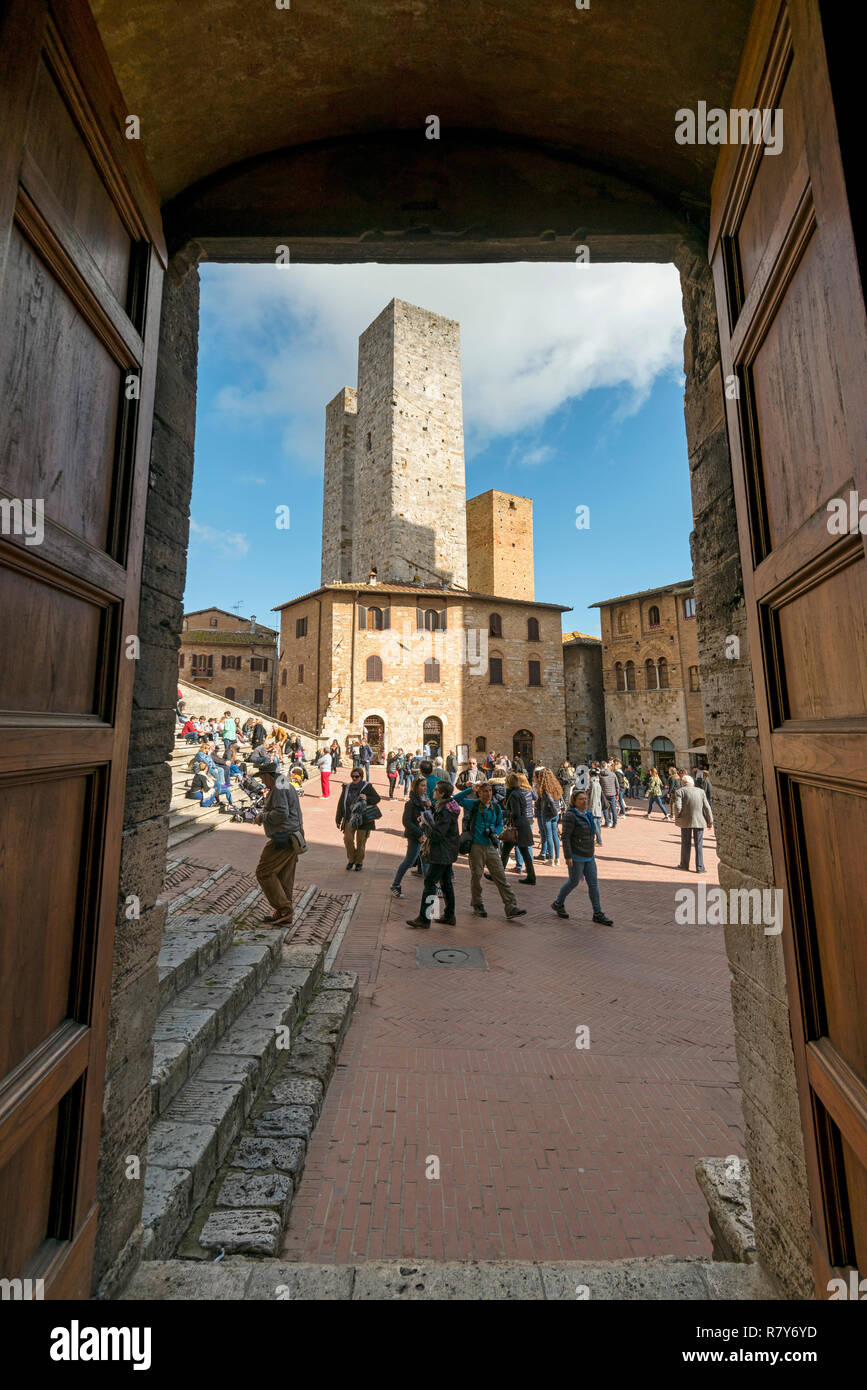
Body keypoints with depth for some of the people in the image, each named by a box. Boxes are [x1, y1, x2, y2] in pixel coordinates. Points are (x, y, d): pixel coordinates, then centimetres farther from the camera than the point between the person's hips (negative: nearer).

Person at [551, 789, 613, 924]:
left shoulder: (587, 814, 8)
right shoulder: (570, 816, -17)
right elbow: (565, 837, -19)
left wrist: (592, 850, 19)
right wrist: (568, 857, -21)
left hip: (589, 857, 7)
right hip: (576, 857, -7)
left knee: (593, 883, 6)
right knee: (574, 882, 5)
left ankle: (598, 914, 14)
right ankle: (558, 904, 25)